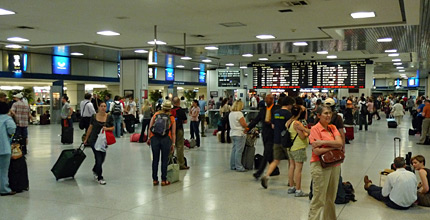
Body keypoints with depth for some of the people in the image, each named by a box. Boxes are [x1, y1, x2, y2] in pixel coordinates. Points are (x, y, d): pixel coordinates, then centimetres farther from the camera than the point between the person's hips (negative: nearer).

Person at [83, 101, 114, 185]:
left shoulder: (109, 117, -3)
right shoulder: (94, 117, -4)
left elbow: (113, 128, 2)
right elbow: (90, 128, 6)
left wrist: (107, 128, -19)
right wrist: (86, 139, 11)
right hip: (94, 140, -2)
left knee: (102, 159, 11)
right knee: (99, 158, -7)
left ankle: (95, 170, 42)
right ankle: (100, 178, 5)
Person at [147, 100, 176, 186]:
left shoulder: (156, 115, 13)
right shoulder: (172, 118, 11)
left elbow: (150, 128, 6)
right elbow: (173, 133, 7)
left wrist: (149, 138, 11)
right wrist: (173, 144, 12)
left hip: (154, 138, 1)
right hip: (166, 139, -1)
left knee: (155, 160, 8)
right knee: (164, 160, 6)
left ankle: (155, 180, 15)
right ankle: (163, 180, 10)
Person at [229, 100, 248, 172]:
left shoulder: (230, 114, 11)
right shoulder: (239, 113, -16)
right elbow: (243, 124, -18)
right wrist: (247, 127, 3)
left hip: (232, 133, 9)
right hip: (239, 134, -9)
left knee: (234, 150, 13)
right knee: (239, 150, -5)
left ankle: (233, 166, 17)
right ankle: (238, 167, -2)